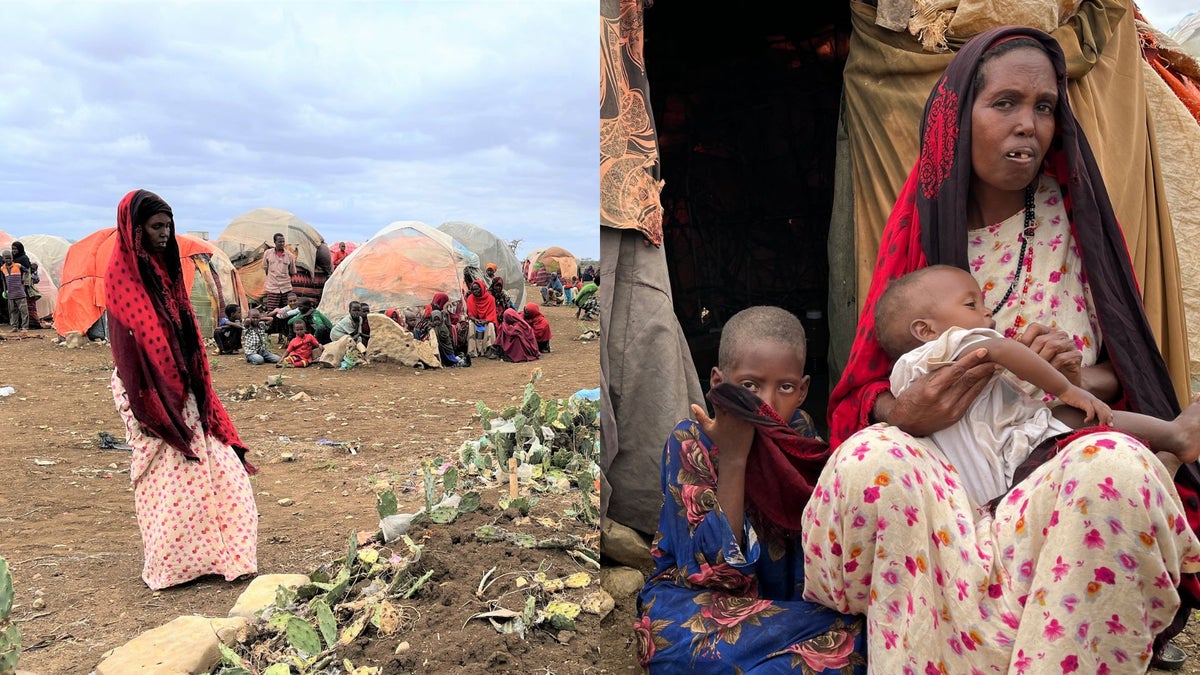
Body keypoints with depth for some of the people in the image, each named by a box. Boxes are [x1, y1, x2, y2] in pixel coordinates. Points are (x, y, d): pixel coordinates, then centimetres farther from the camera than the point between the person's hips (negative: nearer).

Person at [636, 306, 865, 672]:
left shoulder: (798, 432, -3)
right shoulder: (690, 443, -15)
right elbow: (715, 567, -22)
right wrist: (733, 458, -28)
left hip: (784, 598, 5)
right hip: (693, 597, -4)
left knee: (860, 637, -23)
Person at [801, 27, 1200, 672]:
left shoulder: (1076, 219, 9)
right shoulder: (919, 231, 7)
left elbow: (1128, 366, 14)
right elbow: (864, 387, 8)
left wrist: (1081, 378, -10)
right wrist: (902, 413, -16)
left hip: (1061, 474, 1)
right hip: (939, 482, 0)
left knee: (1118, 465, -34)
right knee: (871, 458, -34)